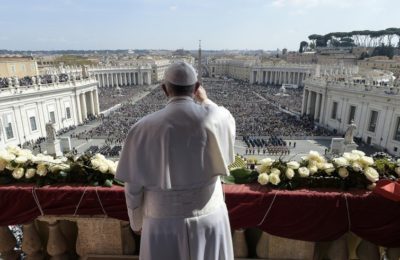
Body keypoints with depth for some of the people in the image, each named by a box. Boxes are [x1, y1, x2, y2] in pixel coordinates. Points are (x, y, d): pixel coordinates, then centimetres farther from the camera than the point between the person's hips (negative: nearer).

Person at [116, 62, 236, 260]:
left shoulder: (144, 129, -18)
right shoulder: (218, 118, -16)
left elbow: (133, 186, -9)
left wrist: (137, 221, 10)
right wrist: (205, 100, 23)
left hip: (165, 223, -1)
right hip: (209, 219, 1)